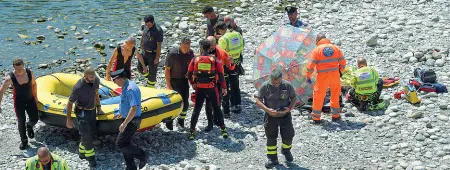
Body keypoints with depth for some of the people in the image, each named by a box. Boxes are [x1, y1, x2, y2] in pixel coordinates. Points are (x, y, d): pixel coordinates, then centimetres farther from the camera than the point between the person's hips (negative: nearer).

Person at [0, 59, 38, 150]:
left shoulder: (30, 73, -13)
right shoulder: (10, 78, -21)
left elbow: (33, 84, 6)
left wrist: (35, 97, 12)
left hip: (30, 99, 2)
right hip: (19, 101, -2)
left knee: (34, 119, 1)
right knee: (21, 121, 1)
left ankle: (29, 126, 39)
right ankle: (24, 141, 20)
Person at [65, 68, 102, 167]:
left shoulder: (96, 81, -11)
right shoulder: (78, 87, -28)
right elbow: (70, 103, -17)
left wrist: (98, 106, 17)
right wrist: (68, 119, -13)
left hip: (92, 110, 7)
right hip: (82, 112, -7)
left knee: (92, 133, 13)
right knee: (86, 135, -7)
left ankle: (82, 152, 32)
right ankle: (90, 157, 8)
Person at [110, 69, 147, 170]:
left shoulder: (130, 89, -26)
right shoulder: (126, 87, 7)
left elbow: (134, 108, -30)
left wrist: (124, 123, -28)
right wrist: (120, 114, 24)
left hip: (132, 121, -10)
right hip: (128, 119, 10)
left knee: (120, 144, -6)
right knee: (125, 143, 15)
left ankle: (142, 156, 5)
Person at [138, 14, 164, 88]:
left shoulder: (158, 31, -22)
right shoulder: (145, 27, -1)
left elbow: (159, 45, -20)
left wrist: (157, 58, -19)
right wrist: (141, 48, 16)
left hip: (153, 54, -7)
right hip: (144, 52, 7)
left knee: (152, 72, 5)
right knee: (140, 68, 13)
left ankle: (151, 86, 22)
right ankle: (149, 78, 37)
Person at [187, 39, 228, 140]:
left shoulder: (195, 60, -2)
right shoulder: (214, 60, -3)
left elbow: (189, 74, 4)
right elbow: (220, 75, -4)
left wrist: (192, 83, 20)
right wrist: (224, 87, 4)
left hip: (199, 89, 0)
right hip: (212, 88, 0)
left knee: (196, 110, 8)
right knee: (217, 109, 14)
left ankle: (192, 132, 7)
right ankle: (223, 130, 14)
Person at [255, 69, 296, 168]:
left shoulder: (287, 85, -11)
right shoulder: (265, 86, -14)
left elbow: (294, 97, 0)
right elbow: (258, 100, -12)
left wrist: (289, 108, -18)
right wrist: (267, 110, -26)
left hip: (285, 116, 1)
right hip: (271, 116, -1)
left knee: (288, 136, 8)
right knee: (271, 138, 5)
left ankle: (286, 151, 39)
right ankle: (272, 159, 19)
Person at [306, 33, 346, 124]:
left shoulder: (317, 50, -4)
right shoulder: (335, 48, 5)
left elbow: (311, 65, -7)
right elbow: (343, 62, 8)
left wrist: (308, 76, 3)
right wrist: (340, 71, 25)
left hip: (322, 76, -3)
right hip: (335, 75, 3)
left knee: (318, 96, 7)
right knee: (335, 95, 18)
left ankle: (316, 118, 12)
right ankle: (335, 115, 26)